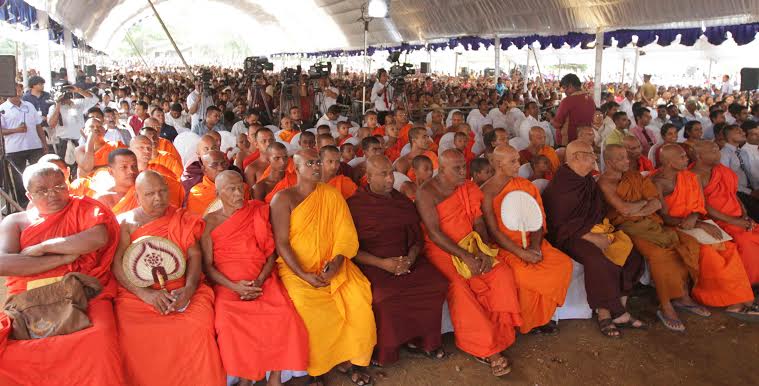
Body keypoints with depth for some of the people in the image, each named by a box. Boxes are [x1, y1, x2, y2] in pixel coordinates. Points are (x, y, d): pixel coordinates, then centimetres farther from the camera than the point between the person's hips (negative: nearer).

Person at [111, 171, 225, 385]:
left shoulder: (183, 219, 12)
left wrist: (189, 288, -15)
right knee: (131, 336, -28)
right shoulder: (125, 222, 8)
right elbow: (118, 263, -2)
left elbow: (195, 256, 4)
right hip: (138, 294, 0)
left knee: (198, 328, -26)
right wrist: (145, 293, -17)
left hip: (182, 291, 0)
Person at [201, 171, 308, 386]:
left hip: (262, 282, 1)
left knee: (285, 316, -26)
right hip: (227, 285, -1)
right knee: (228, 323, -30)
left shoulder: (258, 213, 9)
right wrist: (234, 286, -14)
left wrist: (259, 281, -10)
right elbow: (207, 265, 1)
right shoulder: (210, 222, 5)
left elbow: (271, 253, 6)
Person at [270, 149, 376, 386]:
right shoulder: (284, 198, -1)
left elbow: (346, 233, 2)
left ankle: (347, 358, -1)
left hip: (331, 266, 3)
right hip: (296, 268, -3)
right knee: (308, 306, -31)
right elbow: (281, 243, -7)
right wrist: (303, 275, -18)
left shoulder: (332, 194, 10)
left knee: (359, 295, -23)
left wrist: (337, 261, -16)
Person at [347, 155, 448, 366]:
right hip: (372, 264, -5)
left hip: (407, 260, 5)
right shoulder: (354, 205, -2)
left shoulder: (404, 202, 14)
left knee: (438, 285, -18)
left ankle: (422, 340, 2)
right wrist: (383, 263, -16)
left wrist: (410, 259, -7)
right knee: (384, 296, -33)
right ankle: (384, 350, -7)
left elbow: (417, 238, 15)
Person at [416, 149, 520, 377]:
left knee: (502, 274, -18)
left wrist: (483, 251, -12)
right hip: (441, 250, -5)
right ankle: (488, 349, -19)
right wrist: (465, 257, -23)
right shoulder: (426, 193, -9)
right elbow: (434, 232, -16)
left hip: (471, 246, 5)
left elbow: (479, 223, 6)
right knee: (458, 287, -31)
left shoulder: (469, 188, 9)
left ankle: (496, 339, -12)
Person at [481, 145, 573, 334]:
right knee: (523, 271, -32)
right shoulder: (486, 192, -6)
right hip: (504, 246, -5)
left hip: (531, 243, 5)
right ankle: (524, 322, -5)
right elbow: (493, 231, -11)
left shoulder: (526, 186, 10)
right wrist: (521, 253, -20)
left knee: (564, 263, -17)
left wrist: (534, 247, -11)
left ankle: (540, 317, 0)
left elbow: (539, 221, 8)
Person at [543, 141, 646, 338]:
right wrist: (591, 237, -20)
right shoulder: (560, 185, -12)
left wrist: (604, 231, 2)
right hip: (570, 236, -8)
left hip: (595, 230, 8)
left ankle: (619, 312, -7)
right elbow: (561, 223, -15)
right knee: (598, 261, -33)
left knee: (630, 255, -11)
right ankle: (604, 314, -18)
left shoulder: (589, 181, 13)